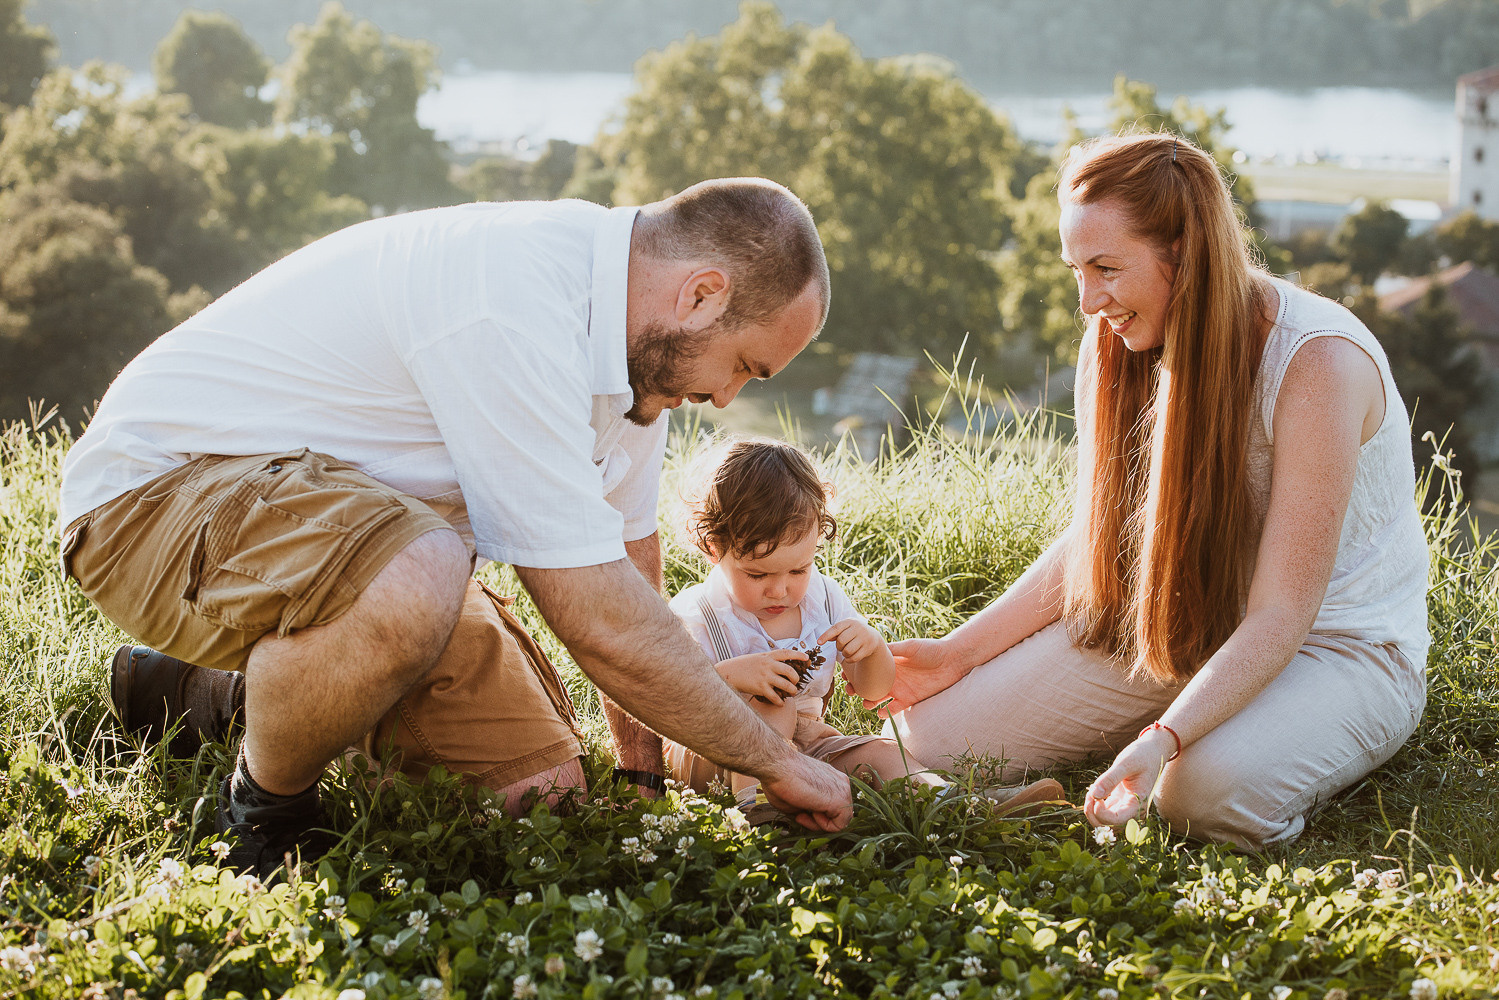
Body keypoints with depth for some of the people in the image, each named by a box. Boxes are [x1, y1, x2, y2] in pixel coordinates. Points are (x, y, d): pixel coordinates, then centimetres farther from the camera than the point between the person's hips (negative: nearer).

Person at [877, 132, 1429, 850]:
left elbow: (1280, 616, -27)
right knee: (935, 726, -9)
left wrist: (1163, 737, -40)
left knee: (1212, 790, -37)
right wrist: (962, 650, -6)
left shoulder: (1318, 361, -25)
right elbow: (1094, 539, 5)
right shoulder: (1117, 346, -3)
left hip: (1343, 647, -6)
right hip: (1177, 627, 6)